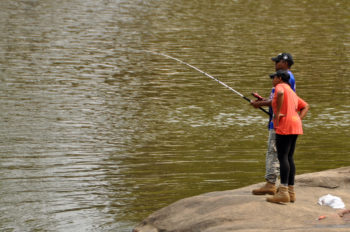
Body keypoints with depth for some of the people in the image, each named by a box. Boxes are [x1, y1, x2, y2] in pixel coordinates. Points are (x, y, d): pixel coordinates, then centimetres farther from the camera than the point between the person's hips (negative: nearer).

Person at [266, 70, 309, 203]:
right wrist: (298, 121, 13)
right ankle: (291, 192, 7)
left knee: (282, 157, -12)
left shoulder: (280, 86, -2)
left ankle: (283, 192, -19)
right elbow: (305, 107, 27)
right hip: (295, 127, 9)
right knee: (289, 158, 9)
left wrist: (277, 113, -20)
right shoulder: (292, 93, 24)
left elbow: (280, 93, -26)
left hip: (284, 126, -9)